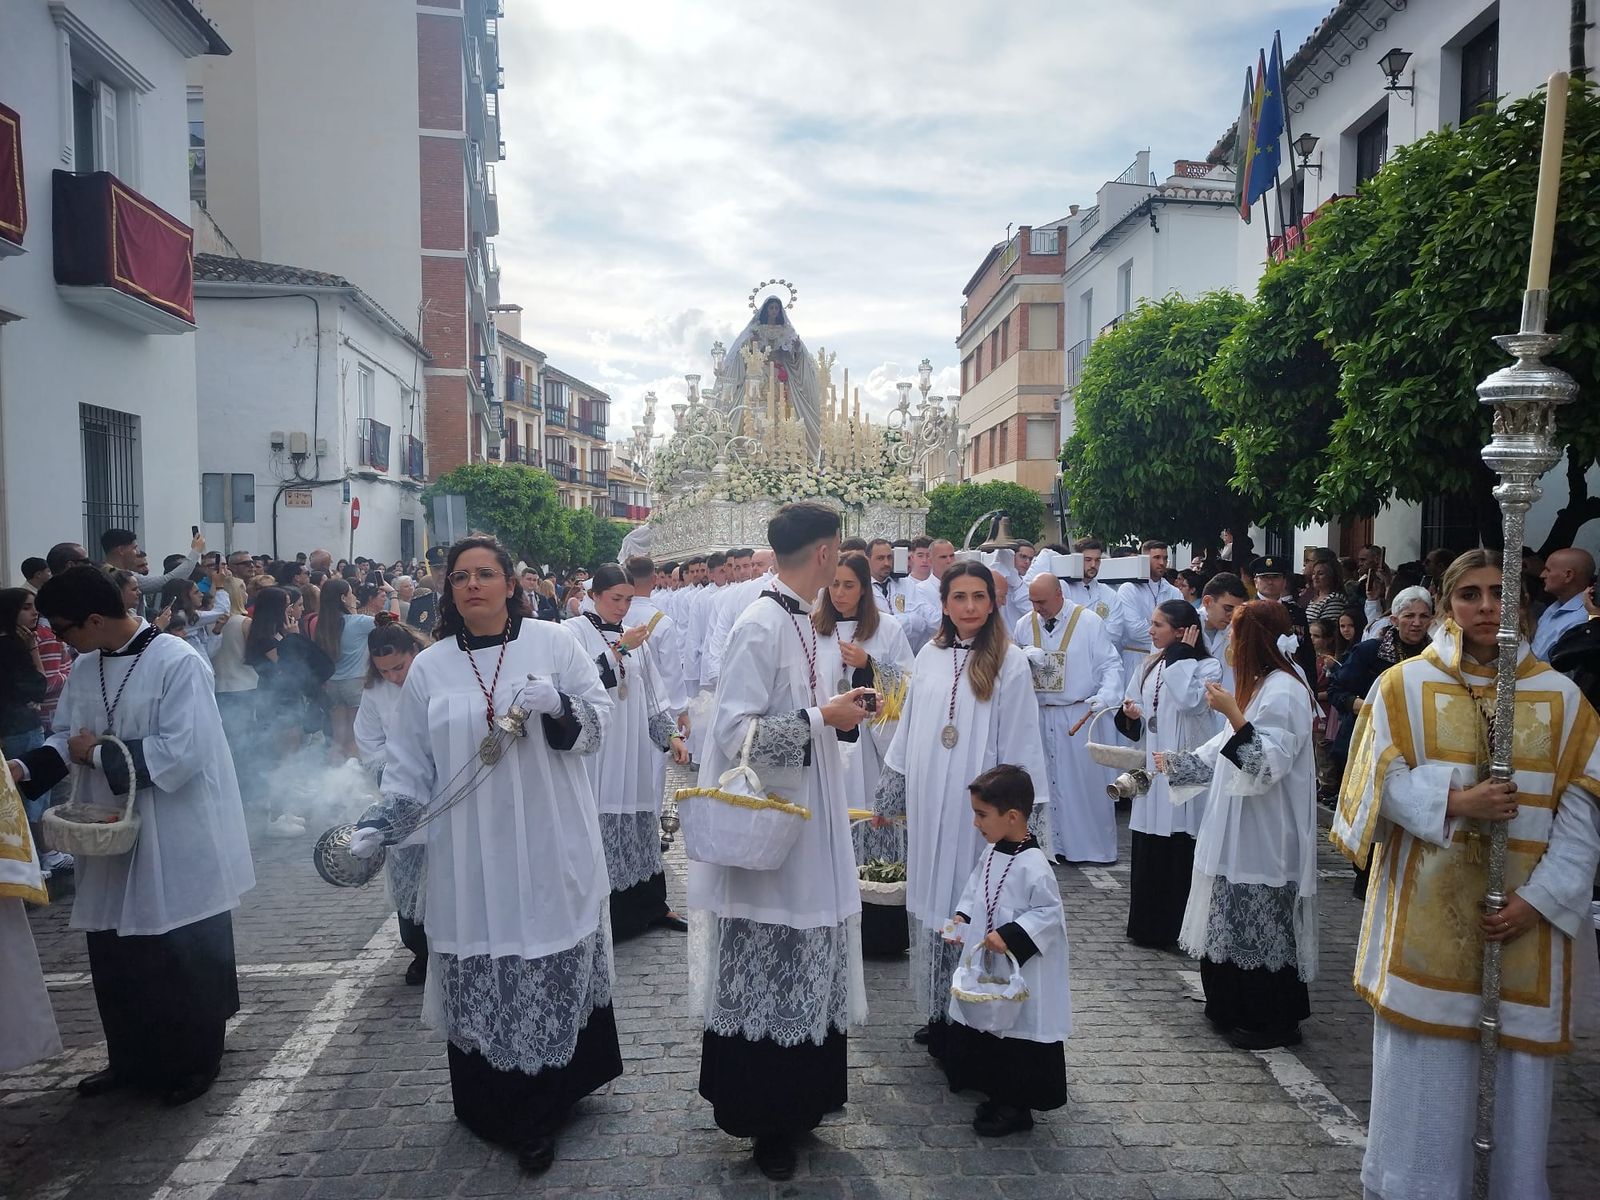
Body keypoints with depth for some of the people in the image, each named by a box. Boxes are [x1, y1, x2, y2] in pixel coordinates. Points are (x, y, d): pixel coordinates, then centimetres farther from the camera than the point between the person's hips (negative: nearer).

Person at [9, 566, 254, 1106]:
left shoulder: (178, 663, -19)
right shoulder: (84, 669, 5)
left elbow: (182, 751, -24)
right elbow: (67, 737, 10)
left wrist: (99, 754, -17)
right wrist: (26, 770, -8)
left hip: (178, 844, -7)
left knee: (185, 957, 8)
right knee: (114, 958, 15)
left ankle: (194, 1063, 27)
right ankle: (132, 1059, 35)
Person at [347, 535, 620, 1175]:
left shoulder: (553, 643, 2)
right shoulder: (430, 667, 7)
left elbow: (599, 717, 3)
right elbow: (410, 762, 10)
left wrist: (558, 705, -16)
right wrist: (379, 823, -1)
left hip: (551, 845, -1)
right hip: (471, 854, 2)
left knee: (554, 963, 2)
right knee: (482, 972, 2)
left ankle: (544, 1105, 19)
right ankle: (500, 1109, 18)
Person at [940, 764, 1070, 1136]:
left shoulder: (1032, 865, -24)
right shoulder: (992, 854, 2)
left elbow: (1048, 912, -21)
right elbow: (975, 890, 16)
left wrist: (1009, 935, -27)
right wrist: (961, 918, 1)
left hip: (1021, 972, -9)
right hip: (987, 966, 9)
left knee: (1017, 1035, 4)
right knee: (986, 1029, 19)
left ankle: (1016, 1107, 21)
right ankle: (998, 1096, 36)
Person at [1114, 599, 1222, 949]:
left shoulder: (1208, 666, -4)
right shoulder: (1150, 665, 13)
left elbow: (1190, 701, -23)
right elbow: (1132, 714, 19)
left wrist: (1182, 656, -14)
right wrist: (1130, 715, -4)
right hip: (1152, 768, 6)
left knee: (1182, 851, -2)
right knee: (1148, 849, 8)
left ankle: (1181, 928, 10)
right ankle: (1149, 926, 19)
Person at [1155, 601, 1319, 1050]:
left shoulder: (1283, 692, -17)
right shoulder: (1260, 685, 13)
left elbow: (1267, 764, -24)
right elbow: (1227, 752, 22)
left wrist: (1233, 713, -29)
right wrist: (1174, 764, 25)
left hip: (1265, 834, -9)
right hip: (1241, 828, 10)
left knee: (1262, 927, 1)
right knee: (1232, 921, 15)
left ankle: (1275, 1021, 14)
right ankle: (1234, 1008, 27)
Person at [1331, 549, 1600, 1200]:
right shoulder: (1404, 685, -1)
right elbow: (1382, 780, -3)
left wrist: (1540, 897, -10)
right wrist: (1454, 803, -19)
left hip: (1526, 911, 2)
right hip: (1429, 909, -1)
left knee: (1520, 1061, 8)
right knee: (1426, 1065, 6)